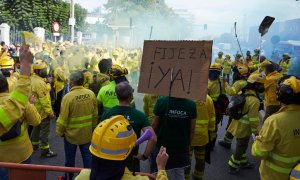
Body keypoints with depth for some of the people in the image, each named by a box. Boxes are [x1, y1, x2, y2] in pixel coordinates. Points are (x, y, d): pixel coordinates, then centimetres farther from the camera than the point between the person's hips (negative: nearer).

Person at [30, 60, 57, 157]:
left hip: (36, 109, 10)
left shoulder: (33, 79, 7)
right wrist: (50, 112, -23)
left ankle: (34, 145, 38)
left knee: (36, 127, 23)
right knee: (44, 130, -1)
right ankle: (45, 150, 7)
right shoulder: (39, 82, -25)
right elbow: (44, 99, -26)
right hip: (43, 111, -10)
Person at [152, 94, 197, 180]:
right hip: (182, 147, 2)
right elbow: (192, 131, -5)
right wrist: (188, 144, 13)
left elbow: (154, 125, -9)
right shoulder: (191, 104, -13)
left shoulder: (161, 101, -18)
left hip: (163, 145, -1)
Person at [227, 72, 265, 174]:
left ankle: (243, 162, 43)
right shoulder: (254, 100, -25)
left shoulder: (243, 93, 1)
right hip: (244, 128, -9)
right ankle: (232, 167, 21)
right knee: (241, 148, 8)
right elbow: (253, 119, -22)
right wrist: (256, 131, -11)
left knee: (241, 146, 24)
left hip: (238, 125, 9)